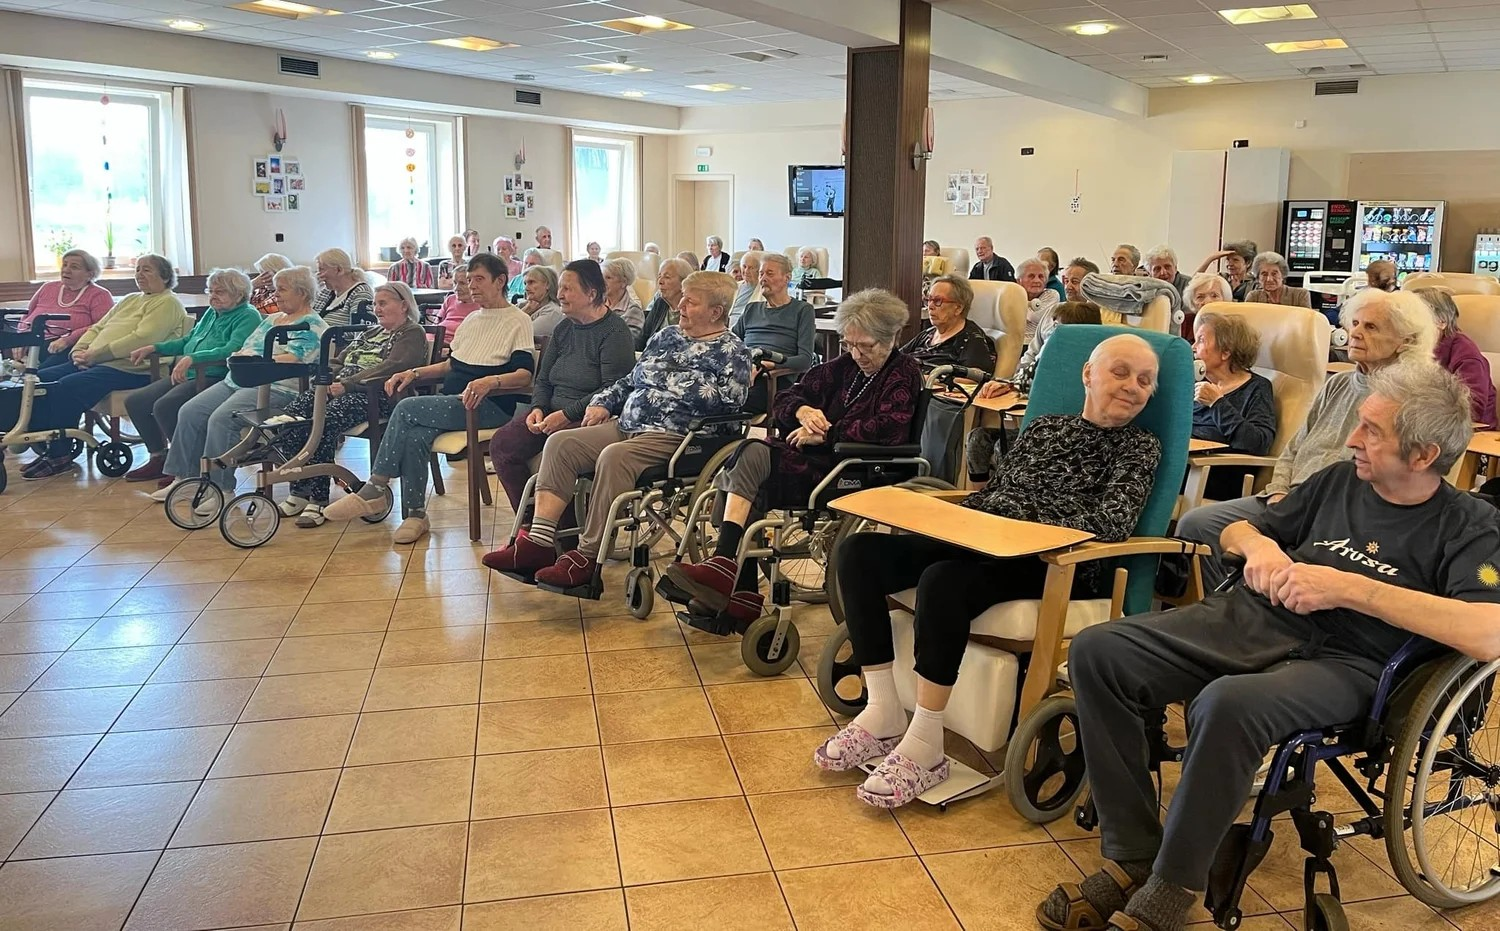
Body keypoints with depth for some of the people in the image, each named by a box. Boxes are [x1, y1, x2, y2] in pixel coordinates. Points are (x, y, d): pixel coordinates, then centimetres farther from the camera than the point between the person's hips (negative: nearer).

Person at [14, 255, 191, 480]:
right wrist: (79, 350, 2)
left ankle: (60, 455, -15)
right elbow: (97, 328, 24)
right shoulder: (130, 301, 27)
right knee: (41, 379, -6)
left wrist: (95, 354, -18)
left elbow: (141, 339, -18)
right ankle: (46, 445, -5)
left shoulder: (167, 303, -4)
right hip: (94, 363, 10)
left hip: (129, 369, -10)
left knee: (67, 386, -26)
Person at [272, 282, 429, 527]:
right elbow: (339, 361, 28)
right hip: (340, 389, 8)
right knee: (295, 411, -18)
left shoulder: (412, 334, 3)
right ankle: (299, 491, -16)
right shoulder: (371, 332, 31)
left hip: (377, 396, -8)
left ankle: (319, 499, -27)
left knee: (325, 420, -33)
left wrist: (347, 384, -20)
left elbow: (390, 369, -14)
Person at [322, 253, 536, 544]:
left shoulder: (518, 321, -1)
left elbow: (524, 375, -14)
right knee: (414, 437, -26)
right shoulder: (472, 320, 25)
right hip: (453, 401, 7)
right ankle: (415, 515, -20)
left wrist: (490, 381, -33)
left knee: (406, 409, -24)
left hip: (490, 406, -7)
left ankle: (375, 489, -17)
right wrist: (414, 372, 13)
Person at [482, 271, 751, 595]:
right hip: (626, 425, 8)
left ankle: (587, 558, -29)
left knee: (614, 456, -35)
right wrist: (602, 403, 10)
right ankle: (539, 542, -18)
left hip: (673, 435, -8)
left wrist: (675, 381, -12)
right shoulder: (666, 336, 21)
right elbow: (630, 381, 26)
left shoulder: (732, 350, 0)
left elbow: (731, 400, -13)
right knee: (560, 443, -11)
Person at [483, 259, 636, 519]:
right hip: (553, 412, 8)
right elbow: (543, 380, 20)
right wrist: (538, 408, -1)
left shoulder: (614, 331, -8)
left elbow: (612, 389, -18)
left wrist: (567, 414, -20)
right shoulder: (563, 328, 17)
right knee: (501, 443, -12)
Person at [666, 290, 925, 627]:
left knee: (754, 455, -26)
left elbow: (889, 429, -17)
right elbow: (784, 400, 19)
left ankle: (724, 568, -26)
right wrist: (802, 410, -6)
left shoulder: (905, 373, 2)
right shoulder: (844, 366, 21)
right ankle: (741, 596, -22)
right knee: (731, 478, -19)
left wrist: (823, 434, -12)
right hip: (817, 459, 7)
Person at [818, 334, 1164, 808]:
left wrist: (1026, 527, -20)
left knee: (944, 581, -37)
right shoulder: (1043, 427, 20)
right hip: (980, 546, 7)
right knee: (859, 552, -12)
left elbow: (1113, 523, -12)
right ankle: (883, 714, -9)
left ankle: (925, 747, -25)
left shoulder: (1140, 446, 4)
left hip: (1056, 569, -7)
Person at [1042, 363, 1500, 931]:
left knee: (1229, 703, -39)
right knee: (1096, 652, -16)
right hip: (1255, 620, 6)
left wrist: (1349, 588, -20)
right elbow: (1234, 531, 26)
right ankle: (1133, 857, -10)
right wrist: (1258, 544, 0)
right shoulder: (1338, 480, 16)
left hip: (1344, 663, -6)